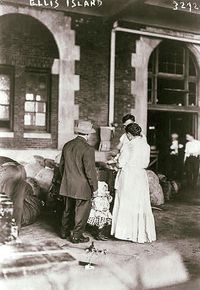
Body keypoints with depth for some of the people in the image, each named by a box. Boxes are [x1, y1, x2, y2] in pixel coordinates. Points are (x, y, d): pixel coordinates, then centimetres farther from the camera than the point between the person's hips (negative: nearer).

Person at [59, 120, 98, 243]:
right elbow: (90, 171, -18)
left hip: (67, 186, 7)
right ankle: (77, 236, 16)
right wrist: (94, 187, -7)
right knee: (82, 211, 8)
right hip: (82, 187, -7)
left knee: (68, 209, 21)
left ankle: (65, 232, 34)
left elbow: (62, 165, 12)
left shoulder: (67, 145, 3)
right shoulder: (87, 149, -19)